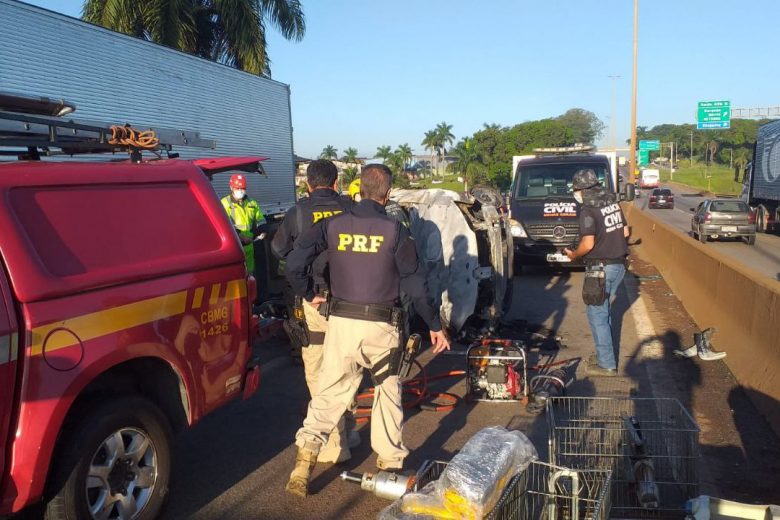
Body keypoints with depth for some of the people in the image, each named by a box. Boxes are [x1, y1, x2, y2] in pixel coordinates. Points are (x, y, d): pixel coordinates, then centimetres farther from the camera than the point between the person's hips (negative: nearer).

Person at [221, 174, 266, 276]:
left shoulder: (252, 203, 15)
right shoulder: (225, 203, -3)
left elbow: (260, 220, 21)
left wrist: (262, 231, 0)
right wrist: (239, 236, -23)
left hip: (248, 245, 6)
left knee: (250, 273, 13)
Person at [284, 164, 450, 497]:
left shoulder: (333, 225, -1)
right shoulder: (394, 229, -5)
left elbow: (294, 262, -7)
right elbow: (413, 282, -4)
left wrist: (309, 295, 10)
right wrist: (434, 325, 5)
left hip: (342, 320, 1)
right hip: (382, 325, -1)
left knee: (330, 391, 12)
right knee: (388, 391, 17)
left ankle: (307, 452, 2)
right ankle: (390, 461, 25)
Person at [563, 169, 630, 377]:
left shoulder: (588, 211, -16)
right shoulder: (613, 203, 8)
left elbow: (588, 244, -21)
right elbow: (625, 232, 13)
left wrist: (573, 255, -4)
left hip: (600, 268, -8)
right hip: (619, 264, 8)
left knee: (597, 315, 0)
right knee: (603, 311, 20)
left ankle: (607, 365, 4)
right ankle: (604, 354, 29)